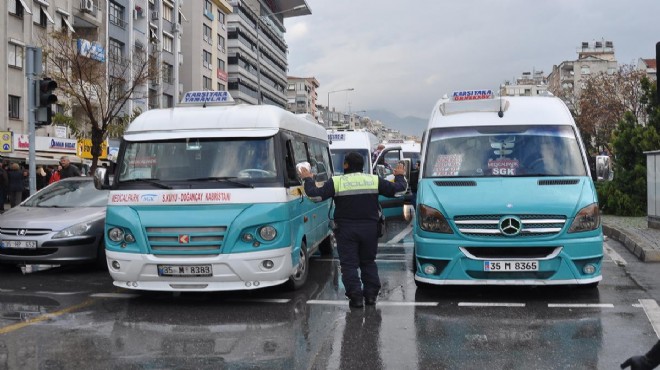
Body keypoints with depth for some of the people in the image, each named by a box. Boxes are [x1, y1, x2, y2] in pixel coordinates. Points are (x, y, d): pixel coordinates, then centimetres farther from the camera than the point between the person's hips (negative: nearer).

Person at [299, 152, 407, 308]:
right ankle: (371, 295, 14)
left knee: (349, 264, 3)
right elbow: (397, 189, 5)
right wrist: (400, 176, 25)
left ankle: (356, 296, -3)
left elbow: (314, 194, -9)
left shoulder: (336, 182, -7)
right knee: (368, 262, 17)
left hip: (346, 229, -3)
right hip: (370, 229, 3)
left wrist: (308, 179, 9)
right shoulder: (374, 180, 1)